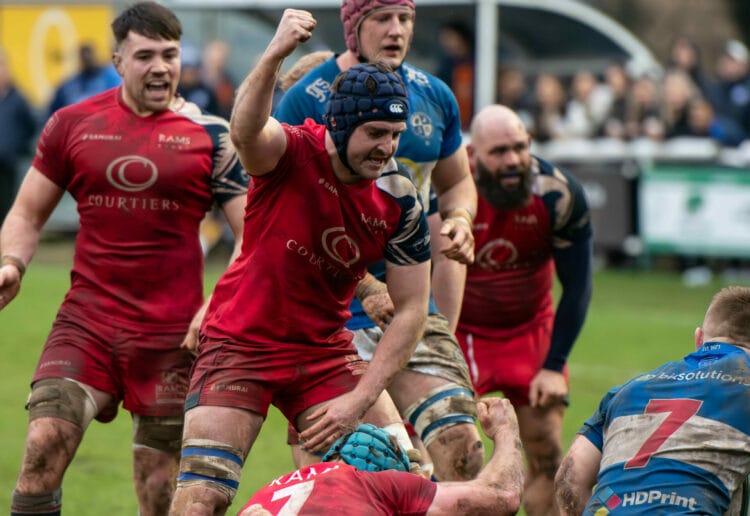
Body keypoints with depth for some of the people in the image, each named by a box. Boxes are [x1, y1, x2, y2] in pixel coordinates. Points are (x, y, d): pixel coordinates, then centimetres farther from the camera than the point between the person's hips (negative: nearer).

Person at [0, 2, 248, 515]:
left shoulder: (211, 135, 0)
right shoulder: (73, 123, 6)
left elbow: (252, 232, 0)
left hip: (172, 332, -1)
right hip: (85, 319, 1)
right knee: (44, 443, -18)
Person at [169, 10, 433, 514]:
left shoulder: (399, 199, -9)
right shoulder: (293, 153, -18)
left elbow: (410, 311, -5)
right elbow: (245, 132, -44)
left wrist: (359, 399, -13)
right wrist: (275, 56, -61)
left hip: (324, 352, 4)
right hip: (241, 341, -4)